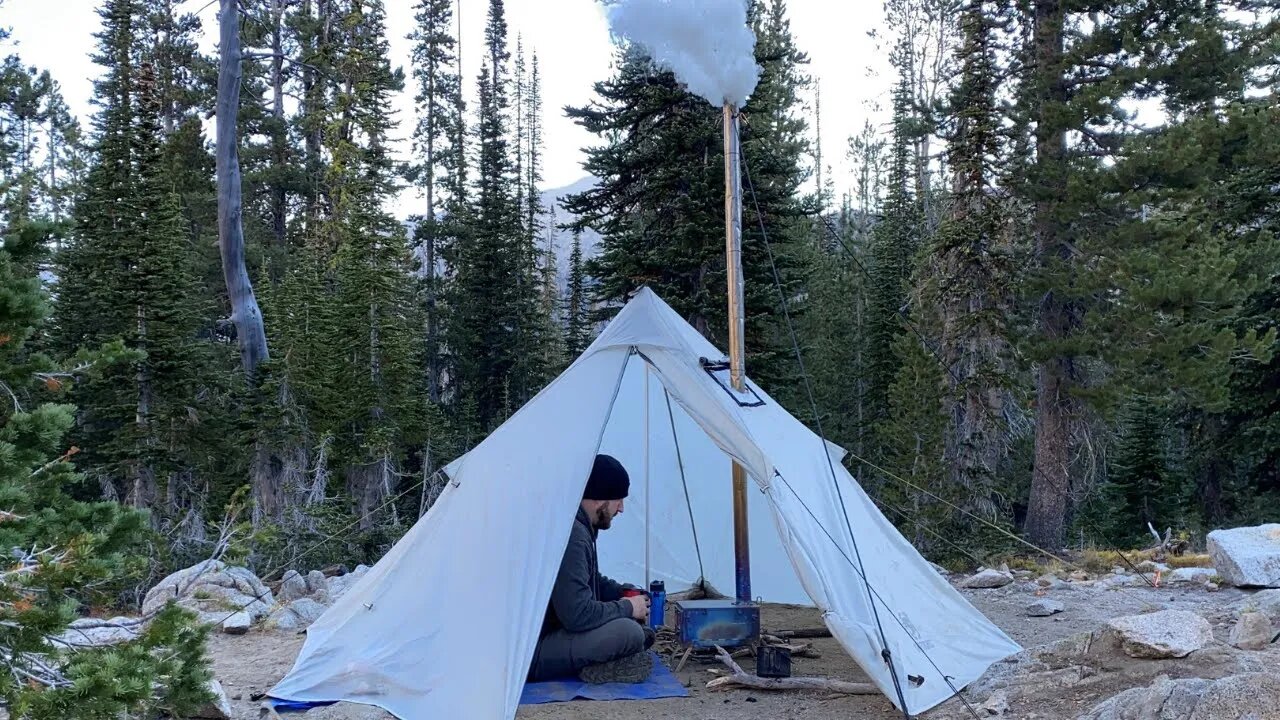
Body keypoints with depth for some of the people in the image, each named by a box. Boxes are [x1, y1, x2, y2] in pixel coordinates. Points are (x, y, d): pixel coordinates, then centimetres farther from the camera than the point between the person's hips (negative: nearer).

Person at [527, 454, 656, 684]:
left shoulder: (578, 527, 9)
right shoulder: (571, 536, -25)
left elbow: (592, 582, 24)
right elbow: (577, 615, -28)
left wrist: (625, 594, 6)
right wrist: (626, 608, -12)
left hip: (551, 629, 11)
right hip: (532, 654, -11)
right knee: (627, 632, -27)